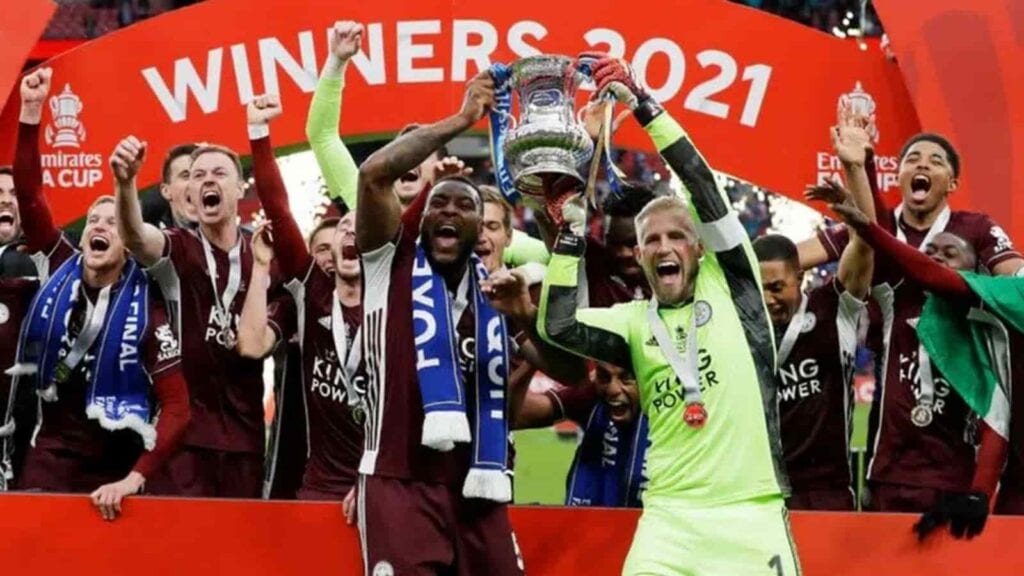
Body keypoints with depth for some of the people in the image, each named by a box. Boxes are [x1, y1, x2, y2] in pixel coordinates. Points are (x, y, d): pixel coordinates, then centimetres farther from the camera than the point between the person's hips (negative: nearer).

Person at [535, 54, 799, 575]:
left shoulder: (731, 285, 8)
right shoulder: (633, 322, 13)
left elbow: (703, 187, -1)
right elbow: (556, 327, -3)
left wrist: (641, 104, -6)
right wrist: (571, 235, -4)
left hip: (751, 511, -1)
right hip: (672, 515, 1)